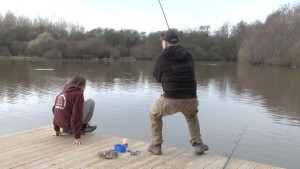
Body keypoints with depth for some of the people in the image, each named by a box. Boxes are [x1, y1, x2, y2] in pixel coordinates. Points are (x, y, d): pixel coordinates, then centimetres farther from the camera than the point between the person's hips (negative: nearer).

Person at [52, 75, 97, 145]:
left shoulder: (61, 93, 13)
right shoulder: (78, 93, -13)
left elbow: (55, 110, 19)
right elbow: (77, 115, -20)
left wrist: (57, 129, 28)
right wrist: (77, 137, -21)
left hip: (61, 124, 8)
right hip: (69, 124, -8)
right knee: (91, 102, 1)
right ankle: (83, 127, 10)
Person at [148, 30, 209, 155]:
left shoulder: (160, 58, 0)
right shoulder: (188, 56, 10)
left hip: (170, 99, -3)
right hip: (191, 99, 4)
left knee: (154, 114, 27)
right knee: (192, 116, 37)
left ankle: (156, 145, 24)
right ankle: (198, 145, 27)